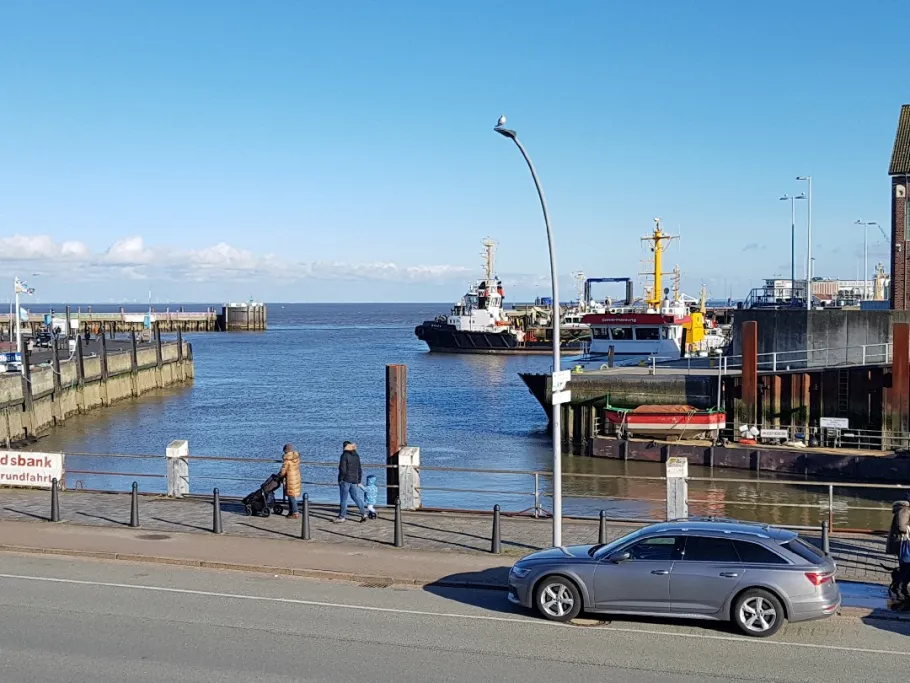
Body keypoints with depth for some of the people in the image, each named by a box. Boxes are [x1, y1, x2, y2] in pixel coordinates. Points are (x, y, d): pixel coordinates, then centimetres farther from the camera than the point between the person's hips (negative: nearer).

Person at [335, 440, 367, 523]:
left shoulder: (344, 455, -10)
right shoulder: (356, 456, 12)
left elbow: (342, 469, -17)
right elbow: (359, 470, 16)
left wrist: (341, 479, -8)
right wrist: (358, 481, 21)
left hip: (345, 480, -6)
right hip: (354, 480, 6)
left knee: (344, 498, 0)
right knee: (356, 497, 11)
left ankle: (342, 516, 4)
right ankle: (363, 513, 3)